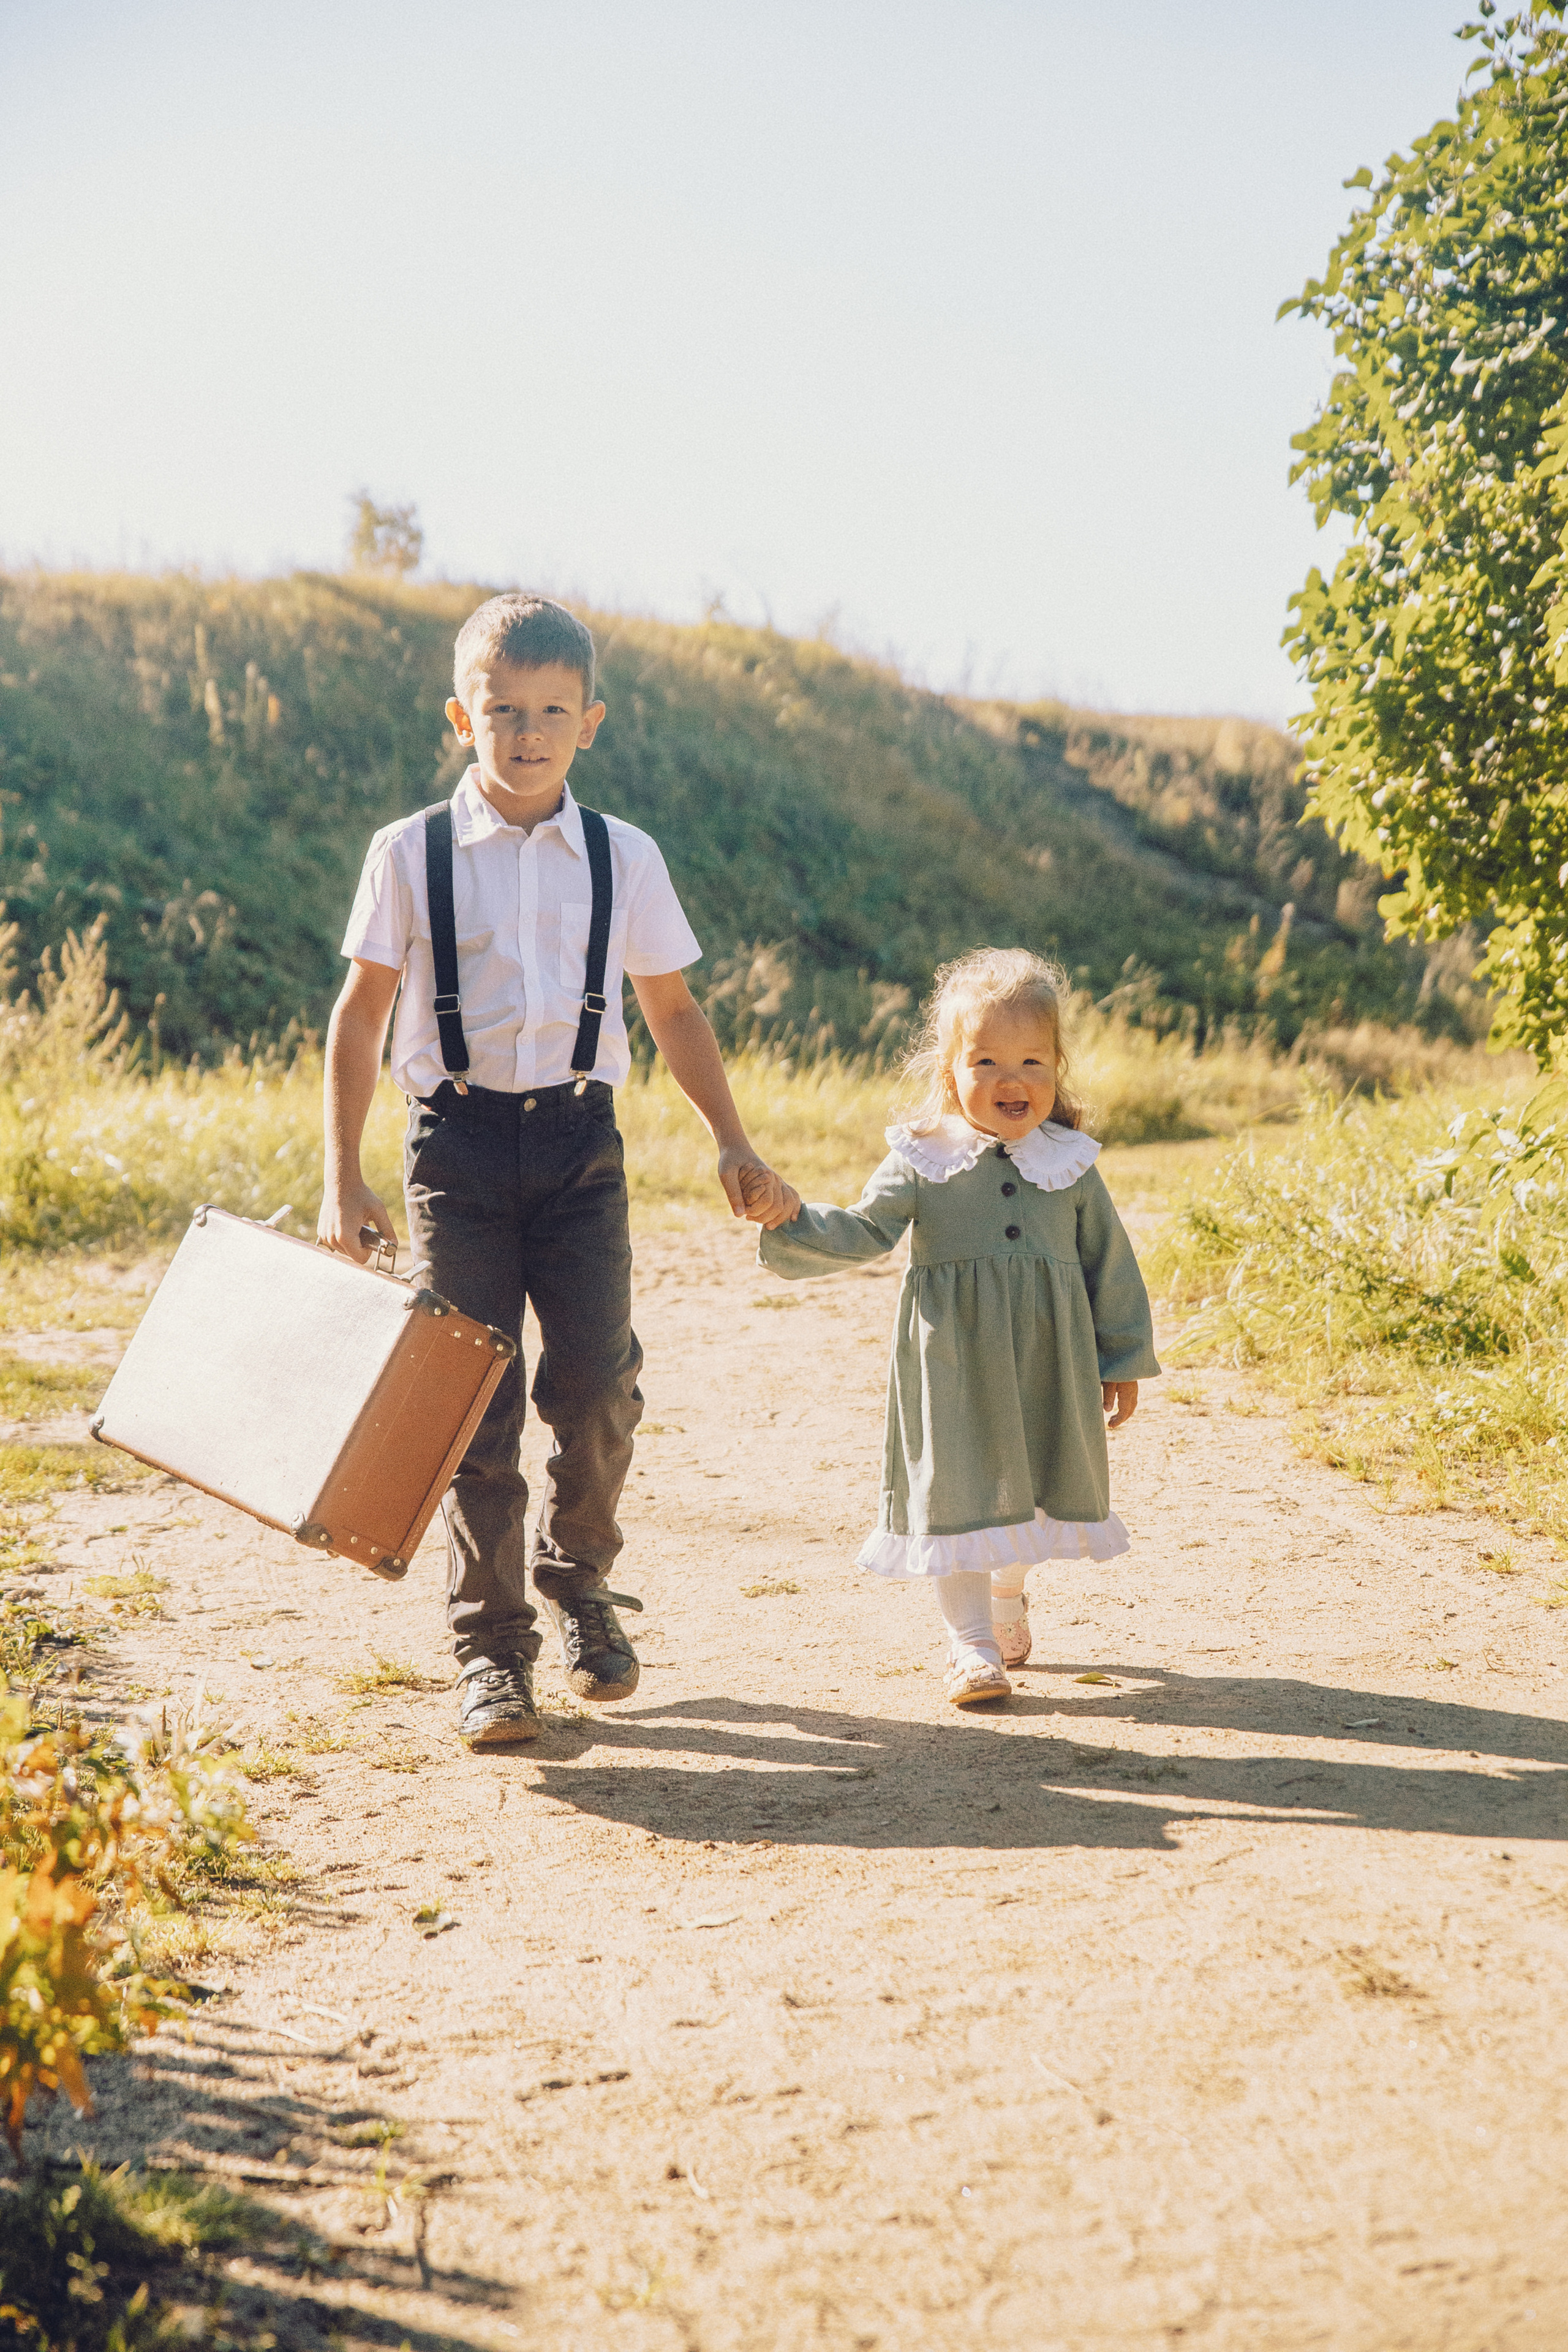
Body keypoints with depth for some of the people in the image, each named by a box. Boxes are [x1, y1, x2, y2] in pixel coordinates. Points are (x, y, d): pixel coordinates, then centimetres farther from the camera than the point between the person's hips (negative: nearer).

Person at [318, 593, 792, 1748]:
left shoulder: (624, 859, 6)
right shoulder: (412, 855, 1)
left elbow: (674, 1011, 14)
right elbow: (361, 1014, 3)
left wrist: (734, 1143, 6)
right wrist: (343, 1178, -2)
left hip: (579, 1138, 1)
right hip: (459, 1138, -1)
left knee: (598, 1385, -5)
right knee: (476, 1402, -2)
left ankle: (578, 1580, 24)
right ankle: (491, 1650, 10)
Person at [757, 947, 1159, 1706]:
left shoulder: (1071, 1166, 3)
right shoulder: (922, 1162, -2)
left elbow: (1111, 1266, 9)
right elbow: (861, 1233, -4)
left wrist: (1123, 1359, 9)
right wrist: (794, 1221, -22)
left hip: (1048, 1365, 3)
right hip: (953, 1365, -2)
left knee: (1034, 1492, 14)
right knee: (957, 1492, -2)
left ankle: (1006, 1595, 42)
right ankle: (969, 1642, 8)